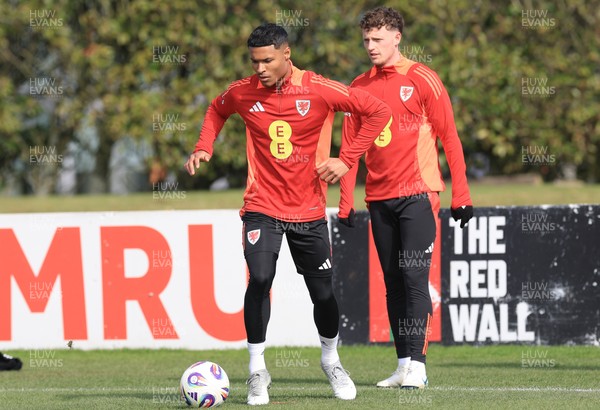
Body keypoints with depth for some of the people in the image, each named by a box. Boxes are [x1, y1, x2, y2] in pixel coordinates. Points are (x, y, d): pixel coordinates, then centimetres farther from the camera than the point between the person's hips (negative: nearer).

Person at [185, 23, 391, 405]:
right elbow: (217, 110, 21)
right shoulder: (243, 92, -3)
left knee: (323, 292, 6)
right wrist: (204, 148, 4)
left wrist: (346, 160, -11)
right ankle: (257, 369, -7)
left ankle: (331, 360, 34)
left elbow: (379, 111, -6)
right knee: (259, 278, -21)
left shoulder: (319, 90, -11)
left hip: (309, 211, 0)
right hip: (262, 207, 0)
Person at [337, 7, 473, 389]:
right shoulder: (360, 87, 10)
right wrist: (346, 203, 6)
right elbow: (350, 147, 12)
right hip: (379, 197, 5)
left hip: (417, 193, -5)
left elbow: (449, 137, -3)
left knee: (415, 277, -11)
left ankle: (417, 364, -12)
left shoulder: (422, 80, -4)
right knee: (393, 282, 6)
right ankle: (403, 365, 10)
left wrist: (461, 195, -7)